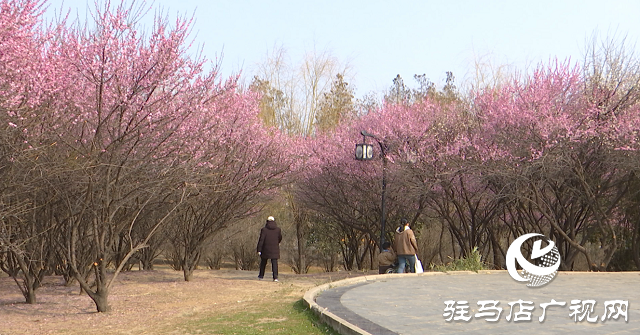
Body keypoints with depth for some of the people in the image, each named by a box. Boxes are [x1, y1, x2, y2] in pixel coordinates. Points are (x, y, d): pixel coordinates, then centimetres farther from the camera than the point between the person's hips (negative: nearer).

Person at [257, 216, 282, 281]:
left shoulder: (264, 229, -8)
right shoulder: (278, 229, 0)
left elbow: (261, 240, -11)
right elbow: (280, 238, 13)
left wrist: (259, 250, -9)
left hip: (266, 249, -1)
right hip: (275, 249, 1)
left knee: (263, 262, 16)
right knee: (274, 262, 0)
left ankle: (261, 275, 26)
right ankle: (275, 277, -11)